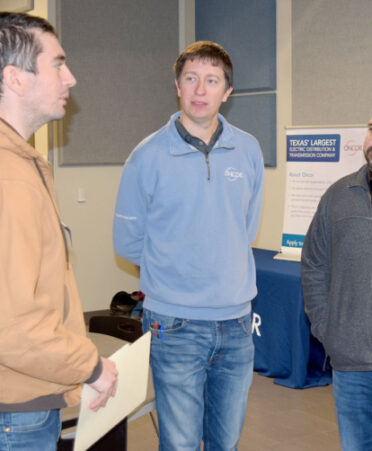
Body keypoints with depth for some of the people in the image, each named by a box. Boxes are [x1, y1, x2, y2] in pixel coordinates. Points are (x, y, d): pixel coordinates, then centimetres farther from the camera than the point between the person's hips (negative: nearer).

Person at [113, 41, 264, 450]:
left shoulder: (248, 151, 4)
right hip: (175, 324, -3)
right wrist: (175, 268, 7)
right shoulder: (149, 156, -7)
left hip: (236, 320, 4)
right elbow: (127, 241, 1)